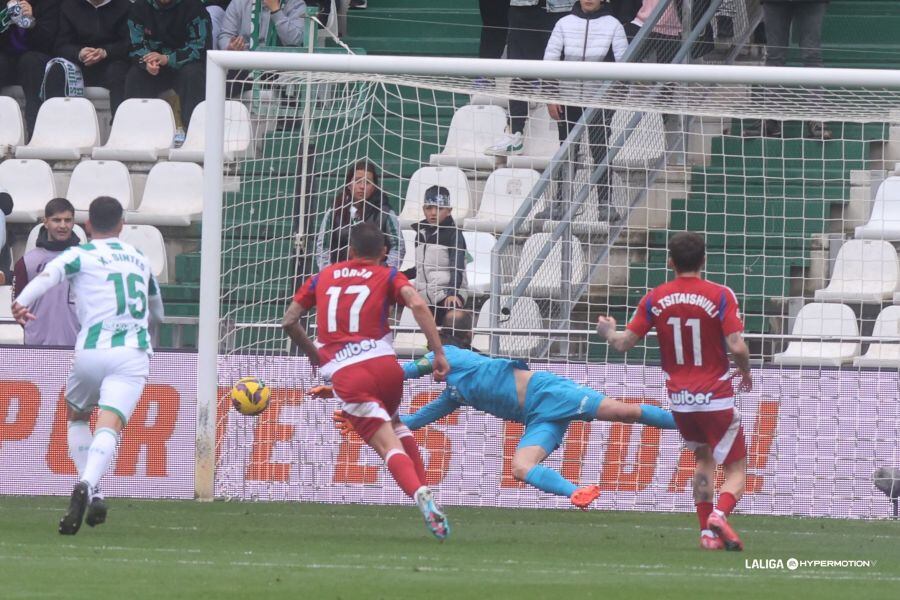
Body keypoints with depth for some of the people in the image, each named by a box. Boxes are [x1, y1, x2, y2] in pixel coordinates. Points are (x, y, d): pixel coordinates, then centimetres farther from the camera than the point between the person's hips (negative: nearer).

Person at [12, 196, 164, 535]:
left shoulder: (81, 255, 8)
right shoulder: (139, 259, 22)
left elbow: (49, 274, -16)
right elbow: (158, 310, 38)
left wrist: (22, 302, -31)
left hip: (92, 351, -1)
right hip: (134, 354, 1)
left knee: (76, 416, 24)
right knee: (109, 425, -14)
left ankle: (91, 493, 12)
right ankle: (87, 485, -41)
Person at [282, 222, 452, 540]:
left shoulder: (323, 277, 19)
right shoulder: (387, 276, 12)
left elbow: (289, 321, 19)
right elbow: (417, 304, -7)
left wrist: (314, 354, 34)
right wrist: (439, 352, -7)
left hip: (345, 376, -1)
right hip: (384, 364, 1)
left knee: (389, 446, -8)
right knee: (395, 425, 31)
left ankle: (420, 494, -34)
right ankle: (424, 488, 18)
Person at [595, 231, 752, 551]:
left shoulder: (655, 299, 0)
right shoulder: (720, 296, -10)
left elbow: (624, 343, 5)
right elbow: (738, 347, -17)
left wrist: (607, 332, 27)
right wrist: (746, 372, 4)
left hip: (679, 401, 4)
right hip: (716, 398, -4)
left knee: (704, 459, 26)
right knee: (736, 470, 3)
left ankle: (707, 532, 15)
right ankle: (720, 514, -27)